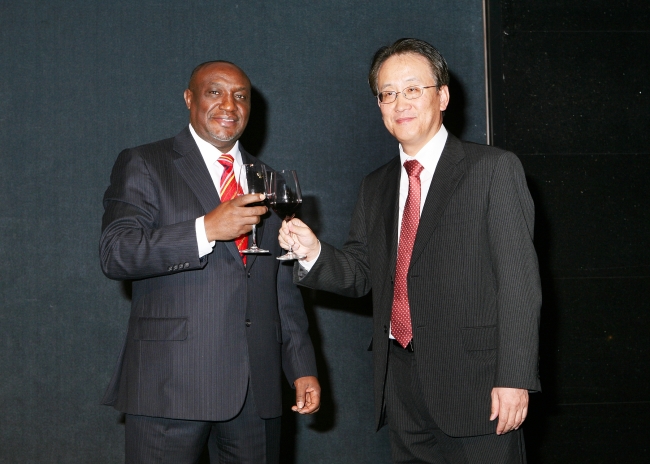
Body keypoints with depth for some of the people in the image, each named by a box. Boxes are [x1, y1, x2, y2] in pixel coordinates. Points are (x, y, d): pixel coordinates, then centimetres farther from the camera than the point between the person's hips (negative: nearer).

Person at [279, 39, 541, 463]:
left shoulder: (494, 169, -3)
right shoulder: (375, 188, 15)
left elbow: (519, 280, -8)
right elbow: (362, 274, 14)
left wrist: (514, 378, -15)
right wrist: (314, 253, -6)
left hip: (472, 380, -5)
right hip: (400, 378, 5)